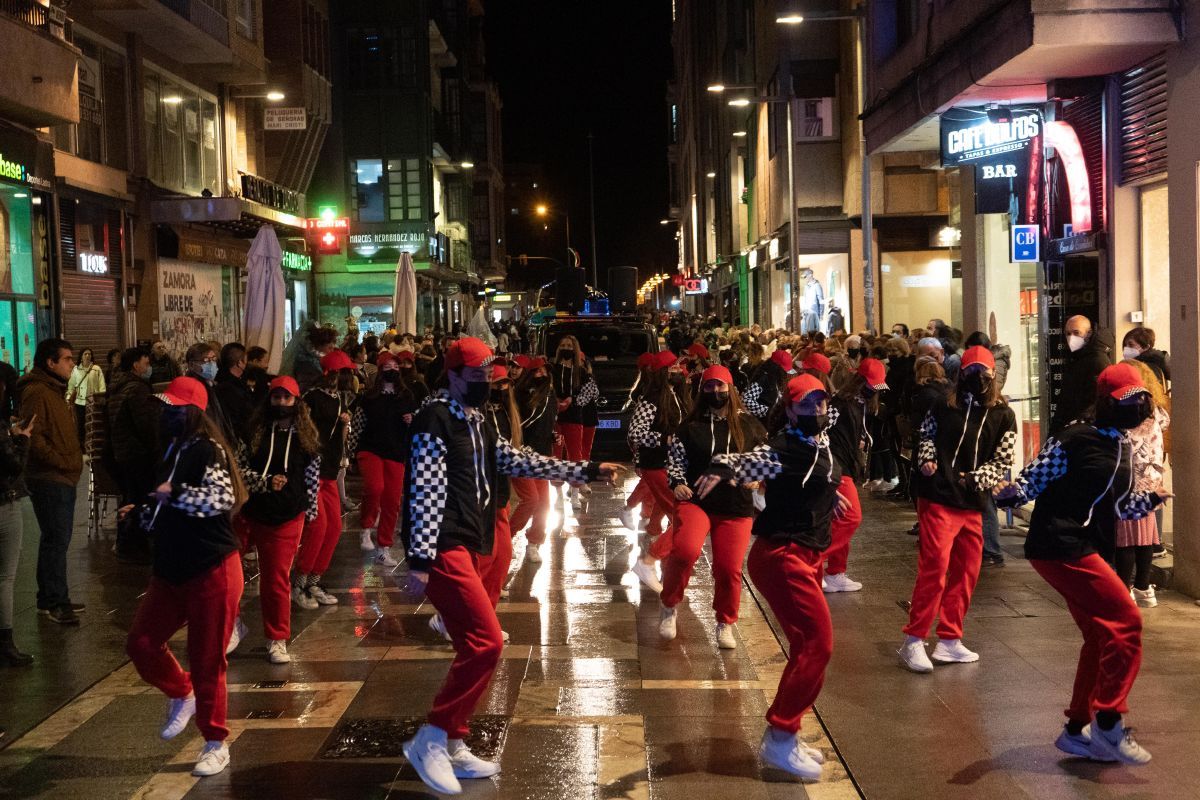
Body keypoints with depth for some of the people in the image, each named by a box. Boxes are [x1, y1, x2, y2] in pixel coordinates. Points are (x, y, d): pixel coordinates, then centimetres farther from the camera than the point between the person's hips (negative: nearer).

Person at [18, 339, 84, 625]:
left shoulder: (55, 391, 18)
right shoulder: (37, 393, -15)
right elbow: (33, 437, -23)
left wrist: (75, 457, 13)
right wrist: (60, 461, -20)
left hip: (63, 478, 10)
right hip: (49, 480, -10)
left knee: (56, 539, 15)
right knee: (56, 540, -7)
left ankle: (53, 598, 23)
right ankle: (54, 601, -1)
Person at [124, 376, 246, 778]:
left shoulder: (206, 450, -14)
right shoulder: (171, 449, 13)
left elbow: (222, 499, -28)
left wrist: (175, 493, -30)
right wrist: (141, 514, 8)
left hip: (212, 571, -8)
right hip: (172, 570, 8)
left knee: (206, 661, 0)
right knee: (140, 643, 3)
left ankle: (216, 745, 16)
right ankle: (181, 695, 31)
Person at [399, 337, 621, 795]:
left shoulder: (476, 424, 18)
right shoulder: (435, 419, -10)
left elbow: (520, 462, 16)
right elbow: (425, 492, -17)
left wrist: (585, 471, 13)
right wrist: (419, 560, -22)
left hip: (463, 546, 10)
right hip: (442, 548, -10)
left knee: (473, 646, 11)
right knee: (487, 641, -14)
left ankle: (452, 747, 19)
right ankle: (430, 740, -6)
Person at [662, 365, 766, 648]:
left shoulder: (748, 423, 5)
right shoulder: (691, 424, 4)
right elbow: (674, 457, 8)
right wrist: (677, 482, -7)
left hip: (736, 508, 2)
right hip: (695, 500, -1)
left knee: (729, 568, 2)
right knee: (685, 550, -27)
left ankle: (725, 624, 27)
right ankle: (669, 606, -2)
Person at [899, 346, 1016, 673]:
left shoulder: (1004, 416, 5)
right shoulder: (944, 405, 0)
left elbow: (1002, 463, 3)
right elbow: (926, 435, 12)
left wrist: (975, 478, -11)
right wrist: (926, 460, -6)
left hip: (972, 505, 5)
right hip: (938, 499, -4)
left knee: (967, 572, 10)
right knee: (934, 570, -9)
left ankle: (949, 641, 22)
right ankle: (913, 641, 0)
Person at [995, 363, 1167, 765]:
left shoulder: (1122, 447, 15)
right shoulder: (1072, 441, -10)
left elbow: (1120, 506, 21)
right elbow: (1034, 479, -10)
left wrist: (1151, 499, 3)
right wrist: (1009, 492, -31)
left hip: (1085, 550, 10)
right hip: (1060, 547, -10)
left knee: (1101, 635, 12)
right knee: (1125, 619, -13)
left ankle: (1078, 729, 23)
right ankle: (1108, 722, -6)